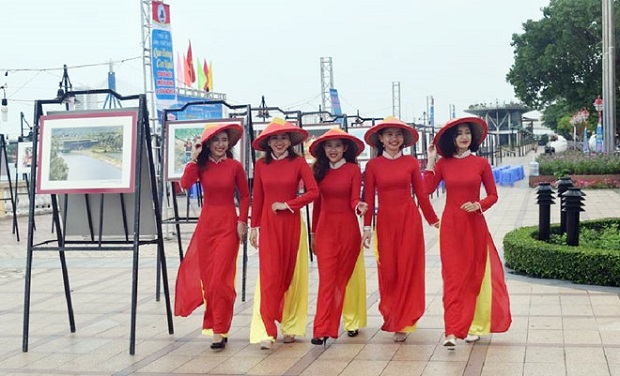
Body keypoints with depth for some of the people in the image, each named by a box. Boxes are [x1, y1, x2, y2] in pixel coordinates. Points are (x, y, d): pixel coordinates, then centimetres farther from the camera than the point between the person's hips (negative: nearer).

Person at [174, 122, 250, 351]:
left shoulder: (235, 166, -1)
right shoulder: (201, 166, 3)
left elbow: (245, 196, 5)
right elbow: (185, 184, -14)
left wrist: (242, 221, -4)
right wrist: (193, 159, -14)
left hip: (228, 225, -3)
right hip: (206, 223, 3)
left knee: (220, 278, -8)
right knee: (206, 276, 9)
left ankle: (219, 331, -4)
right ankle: (216, 322, 27)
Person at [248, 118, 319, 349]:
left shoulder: (298, 162, -1)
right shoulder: (261, 164, 5)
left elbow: (313, 191, -9)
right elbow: (257, 198, 9)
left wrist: (287, 204, -12)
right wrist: (254, 227, 9)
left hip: (292, 224, 0)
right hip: (268, 225, 0)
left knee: (292, 274, 7)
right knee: (269, 275, -7)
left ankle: (290, 326, 19)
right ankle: (265, 332, -10)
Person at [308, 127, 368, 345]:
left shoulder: (353, 170, -2)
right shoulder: (320, 170, 8)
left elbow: (354, 200, -6)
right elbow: (317, 202, 12)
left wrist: (359, 207, -29)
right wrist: (313, 233, 13)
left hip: (347, 227, -2)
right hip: (325, 227, 2)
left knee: (345, 276, 6)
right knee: (327, 277, -5)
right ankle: (322, 330, -10)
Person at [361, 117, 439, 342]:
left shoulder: (411, 162, 3)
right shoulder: (373, 165, 3)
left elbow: (421, 194, 6)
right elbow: (369, 198, 3)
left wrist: (434, 220, 6)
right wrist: (367, 227, -3)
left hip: (409, 220, 0)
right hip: (385, 222, 0)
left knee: (407, 271, 0)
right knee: (388, 271, 1)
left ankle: (403, 323, 8)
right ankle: (392, 316, 21)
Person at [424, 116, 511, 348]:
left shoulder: (481, 164, 2)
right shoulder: (443, 164, 2)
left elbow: (493, 195, 5)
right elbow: (427, 189, -10)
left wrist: (479, 205, -13)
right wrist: (430, 160, -6)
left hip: (475, 224, 1)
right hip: (451, 225, 0)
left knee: (475, 274, 7)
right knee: (453, 276, -6)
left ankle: (473, 326, 20)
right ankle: (452, 331, -10)